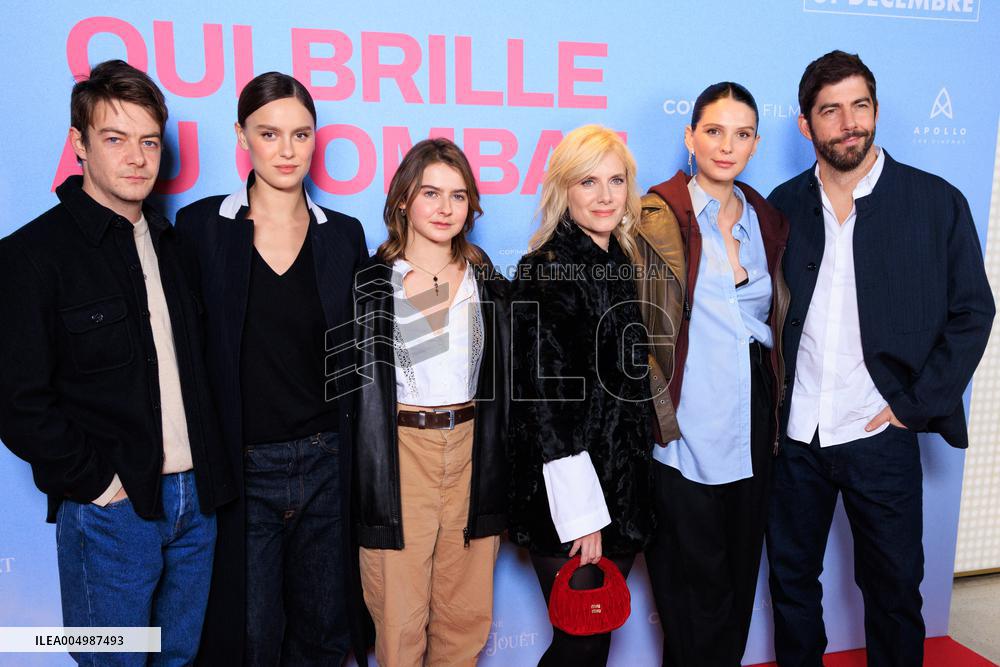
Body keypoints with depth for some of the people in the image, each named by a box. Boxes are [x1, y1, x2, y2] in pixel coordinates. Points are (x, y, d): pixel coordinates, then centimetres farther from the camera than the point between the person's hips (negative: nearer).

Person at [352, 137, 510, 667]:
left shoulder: (487, 281, 8)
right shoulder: (372, 282, -2)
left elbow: (500, 384, 10)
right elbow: (358, 384, -2)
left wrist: (499, 476, 8)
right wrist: (367, 478, -3)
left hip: (472, 453, 3)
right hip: (400, 453, -3)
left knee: (466, 612, 13)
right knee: (399, 617, 6)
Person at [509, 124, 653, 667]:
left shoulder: (624, 264, 9)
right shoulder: (546, 269, -14)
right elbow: (545, 398, -17)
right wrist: (582, 513, -16)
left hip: (625, 489, 7)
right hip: (567, 500, -7)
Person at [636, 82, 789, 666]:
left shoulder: (766, 221, 10)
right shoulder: (658, 219, -8)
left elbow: (777, 319, 17)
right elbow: (639, 331, -9)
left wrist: (776, 401, 11)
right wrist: (665, 415, -11)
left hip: (752, 421, 6)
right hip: (687, 430, -5)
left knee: (741, 570, 17)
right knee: (697, 578, 6)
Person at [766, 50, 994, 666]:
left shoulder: (937, 202, -3)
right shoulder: (784, 205, 3)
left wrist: (916, 405, -7)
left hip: (879, 435, -2)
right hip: (794, 433, 2)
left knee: (894, 587, 14)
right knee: (791, 578, 16)